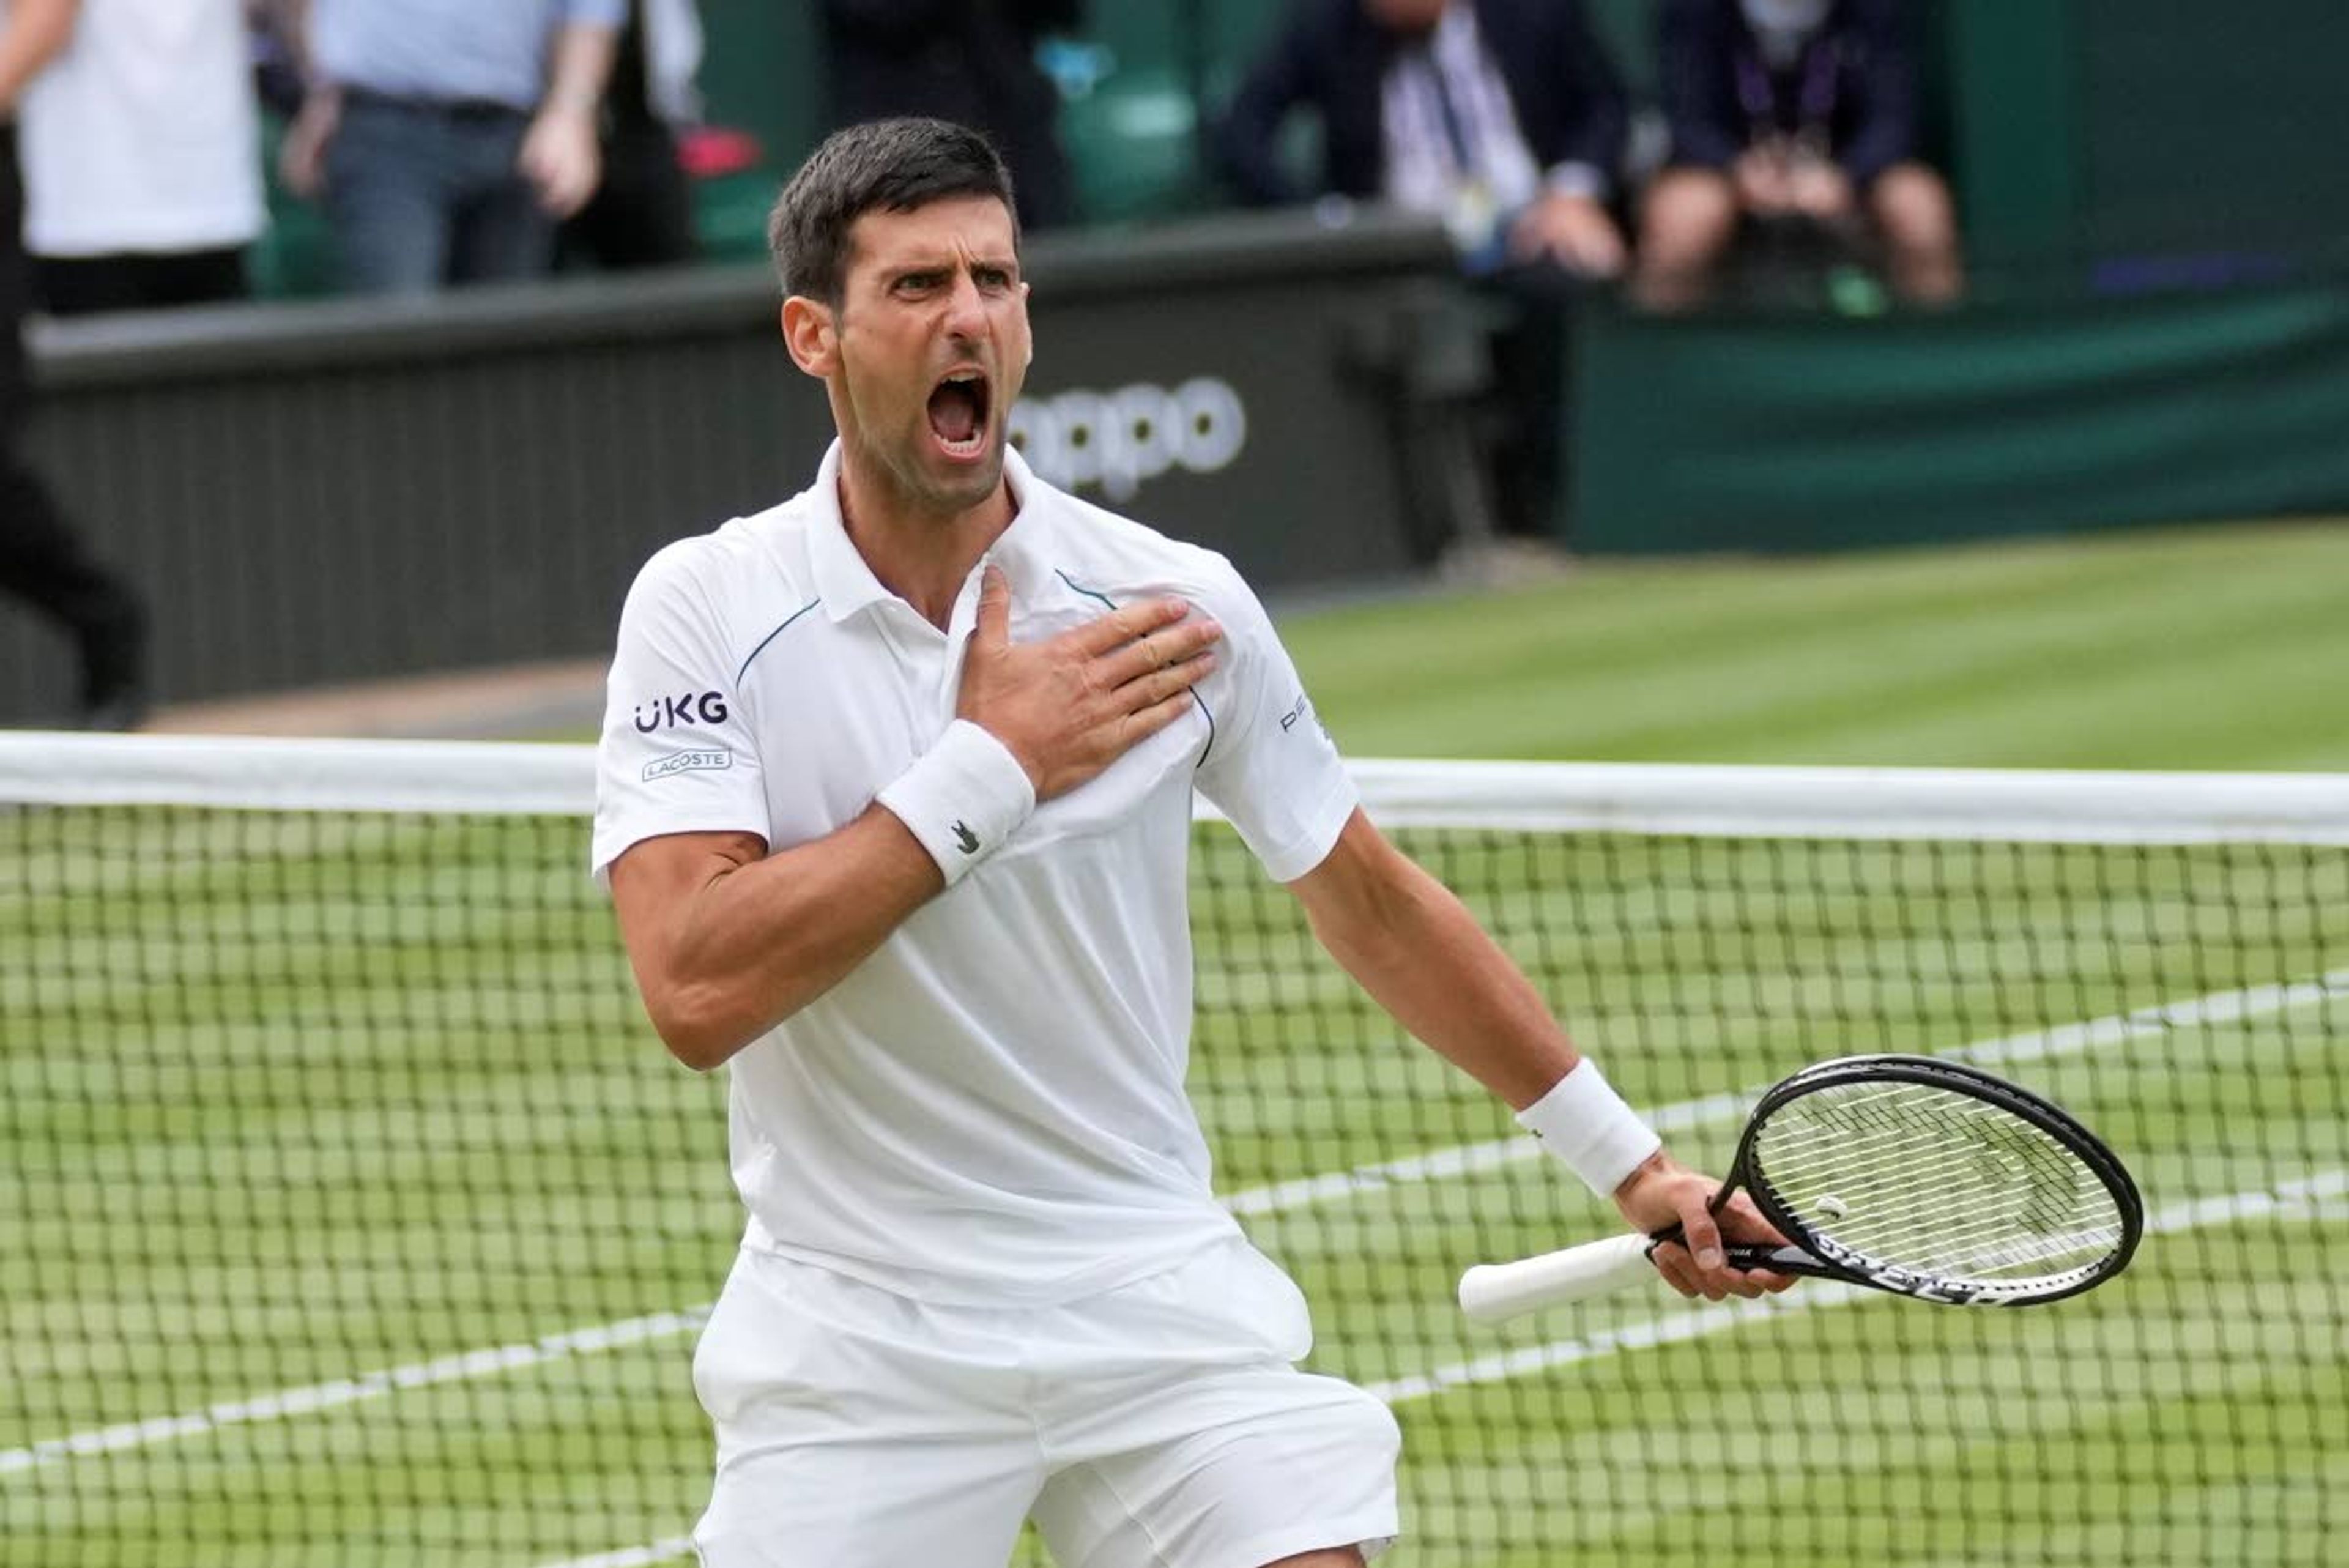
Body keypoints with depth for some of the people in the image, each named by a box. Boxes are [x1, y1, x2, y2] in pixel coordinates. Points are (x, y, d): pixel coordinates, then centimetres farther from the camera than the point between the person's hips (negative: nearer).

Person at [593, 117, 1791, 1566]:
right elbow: (696, 991, -19)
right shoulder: (706, 609, -6)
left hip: (1159, 1301, 2)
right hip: (857, 1334, -1)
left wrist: (1628, 1161, 17)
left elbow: (1375, 906, 13)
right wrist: (987, 768, -18)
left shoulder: (1181, 604, -1)